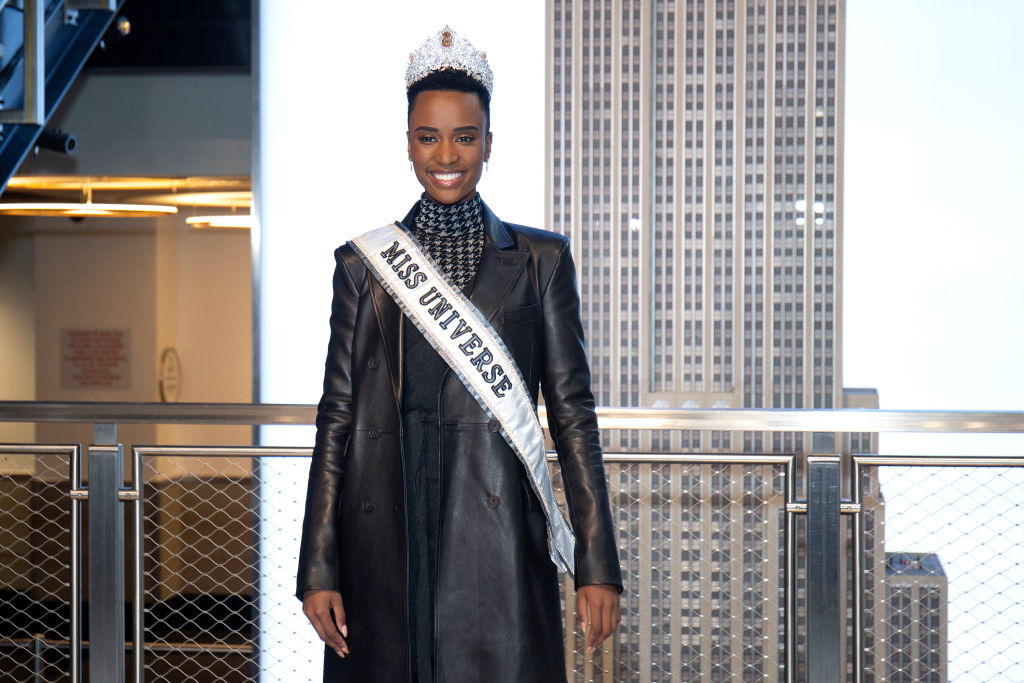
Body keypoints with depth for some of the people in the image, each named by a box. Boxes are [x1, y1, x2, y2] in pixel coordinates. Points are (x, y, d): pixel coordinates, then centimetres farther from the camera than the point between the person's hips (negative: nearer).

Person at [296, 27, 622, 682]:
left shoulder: (541, 260, 8)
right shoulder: (362, 263, 10)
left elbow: (573, 413, 5)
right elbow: (337, 415, 8)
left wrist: (597, 567, -2)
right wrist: (318, 571, 2)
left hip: (498, 548, -1)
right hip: (386, 544, 1)